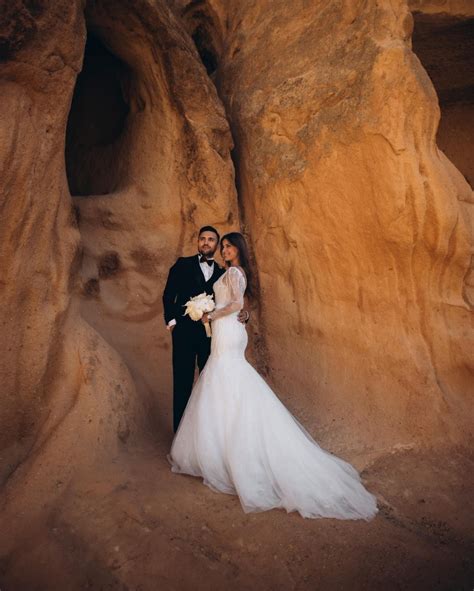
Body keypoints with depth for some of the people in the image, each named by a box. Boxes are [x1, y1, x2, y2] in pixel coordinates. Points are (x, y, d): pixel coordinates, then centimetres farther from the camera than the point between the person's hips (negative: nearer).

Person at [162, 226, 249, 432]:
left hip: (210, 333, 3)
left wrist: (243, 314, -8)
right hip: (184, 331, -2)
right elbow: (168, 295, 4)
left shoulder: (221, 272, 13)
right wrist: (171, 321, -6)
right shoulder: (183, 264, 7)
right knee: (182, 383, 3)